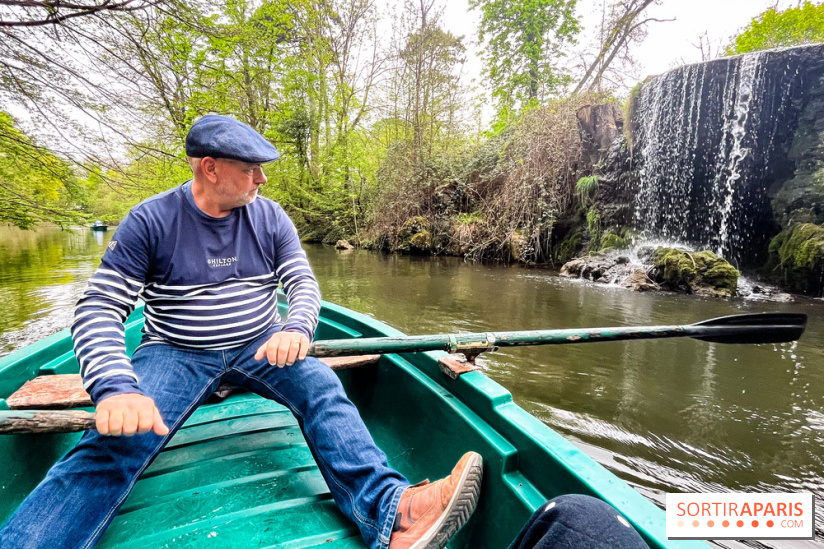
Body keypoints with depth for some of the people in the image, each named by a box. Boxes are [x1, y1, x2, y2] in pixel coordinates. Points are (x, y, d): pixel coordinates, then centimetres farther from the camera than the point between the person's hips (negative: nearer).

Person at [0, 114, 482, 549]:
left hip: (259, 347, 1)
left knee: (323, 389, -26)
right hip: (175, 353, 0)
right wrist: (115, 387, -28)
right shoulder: (151, 221, -7)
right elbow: (99, 309, -10)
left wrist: (296, 327, -28)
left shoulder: (270, 217, 1)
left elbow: (304, 283, -3)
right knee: (117, 440, -27)